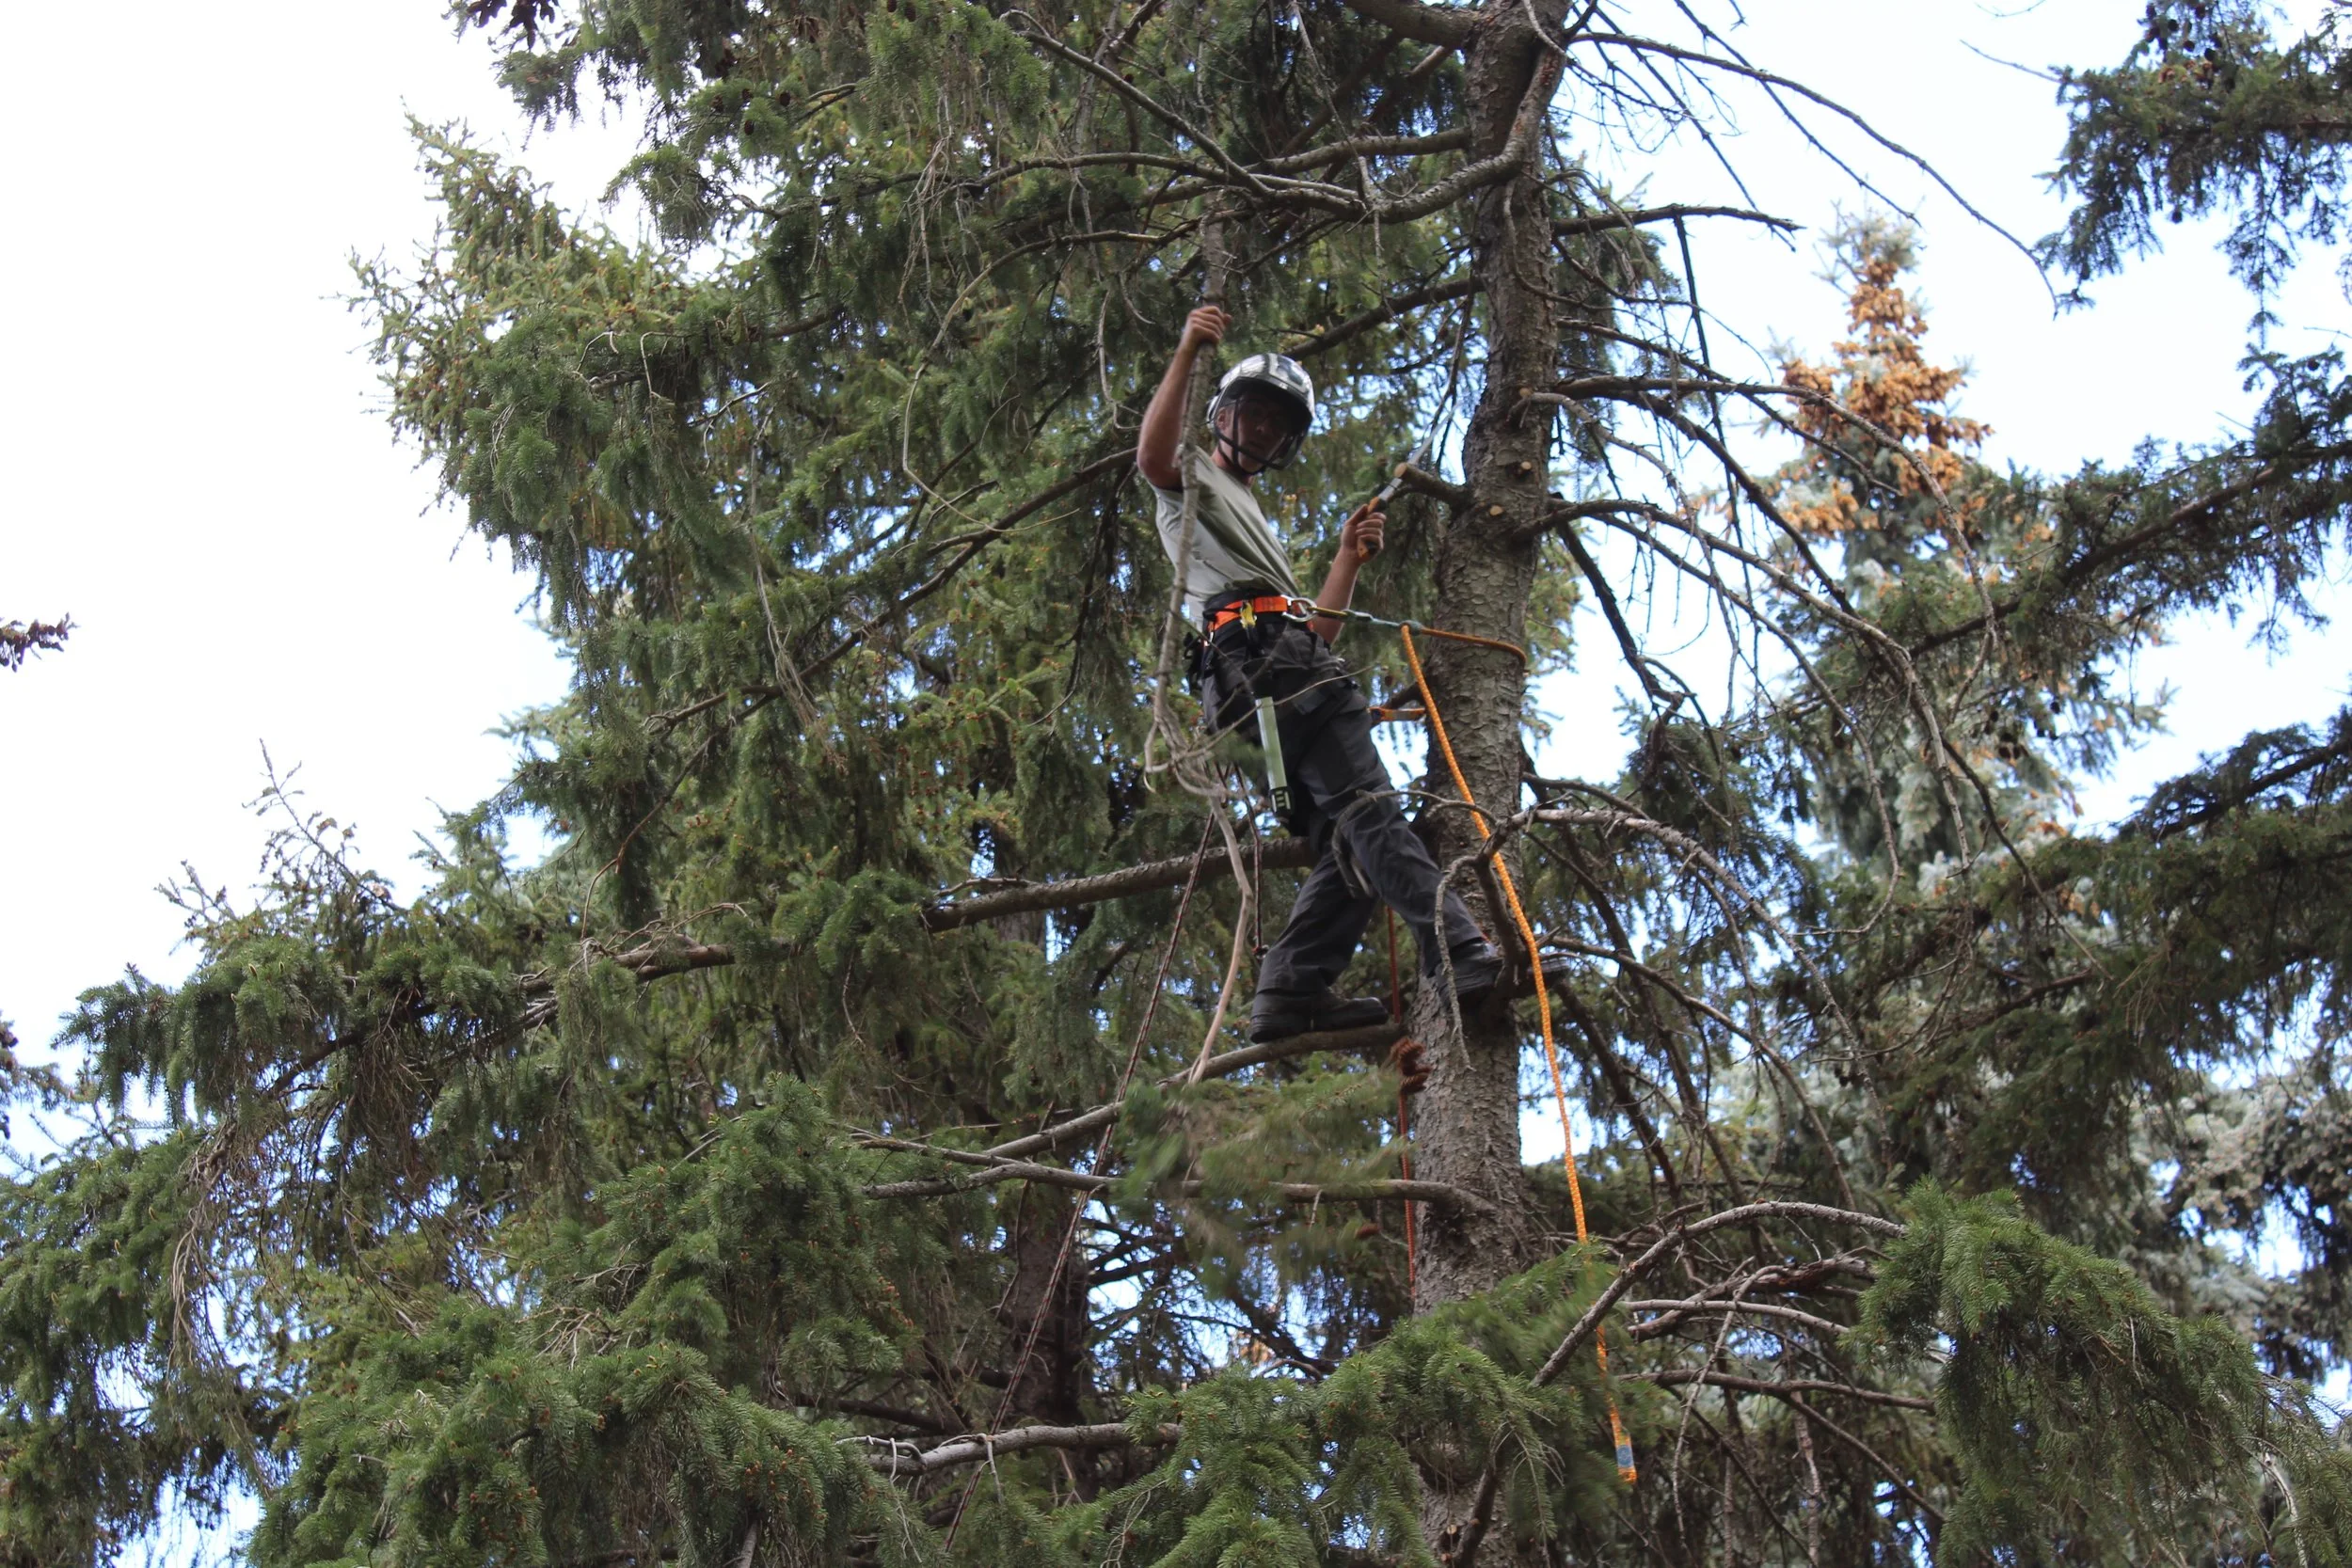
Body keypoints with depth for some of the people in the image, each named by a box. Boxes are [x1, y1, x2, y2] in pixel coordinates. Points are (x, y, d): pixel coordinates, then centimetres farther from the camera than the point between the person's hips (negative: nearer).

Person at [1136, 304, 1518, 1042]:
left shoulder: (1255, 526, 43)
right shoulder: (1192, 478, 19)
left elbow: (1315, 630, 32)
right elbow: (1152, 456, -10)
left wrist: (1350, 556, 24)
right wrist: (1187, 354, -13)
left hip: (1296, 665, 9)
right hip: (1260, 657, -9)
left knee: (1351, 843, -1)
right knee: (1367, 808, -23)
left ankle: (1292, 991, -8)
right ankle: (1460, 953, -35)